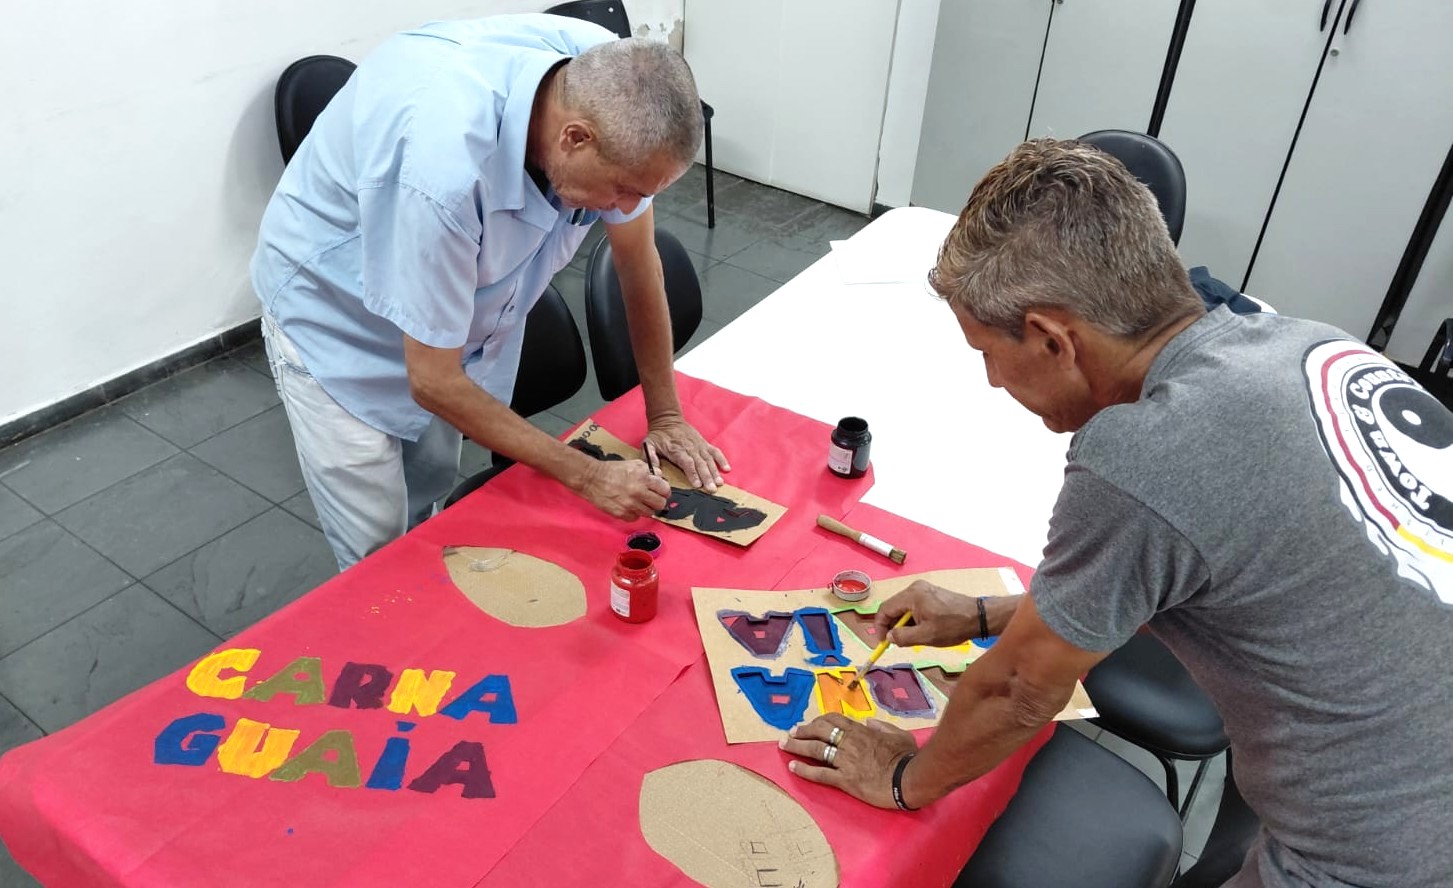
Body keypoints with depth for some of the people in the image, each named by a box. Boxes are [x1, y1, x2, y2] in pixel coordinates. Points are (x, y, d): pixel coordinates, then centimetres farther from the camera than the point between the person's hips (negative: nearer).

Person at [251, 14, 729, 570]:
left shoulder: (610, 89, -23)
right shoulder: (446, 164, -41)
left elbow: (638, 262, -6)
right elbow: (433, 381, -30)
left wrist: (664, 414, -3)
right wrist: (586, 476, -24)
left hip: (461, 305, 6)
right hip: (335, 312, -5)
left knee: (431, 505, 15)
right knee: (380, 554, -3)